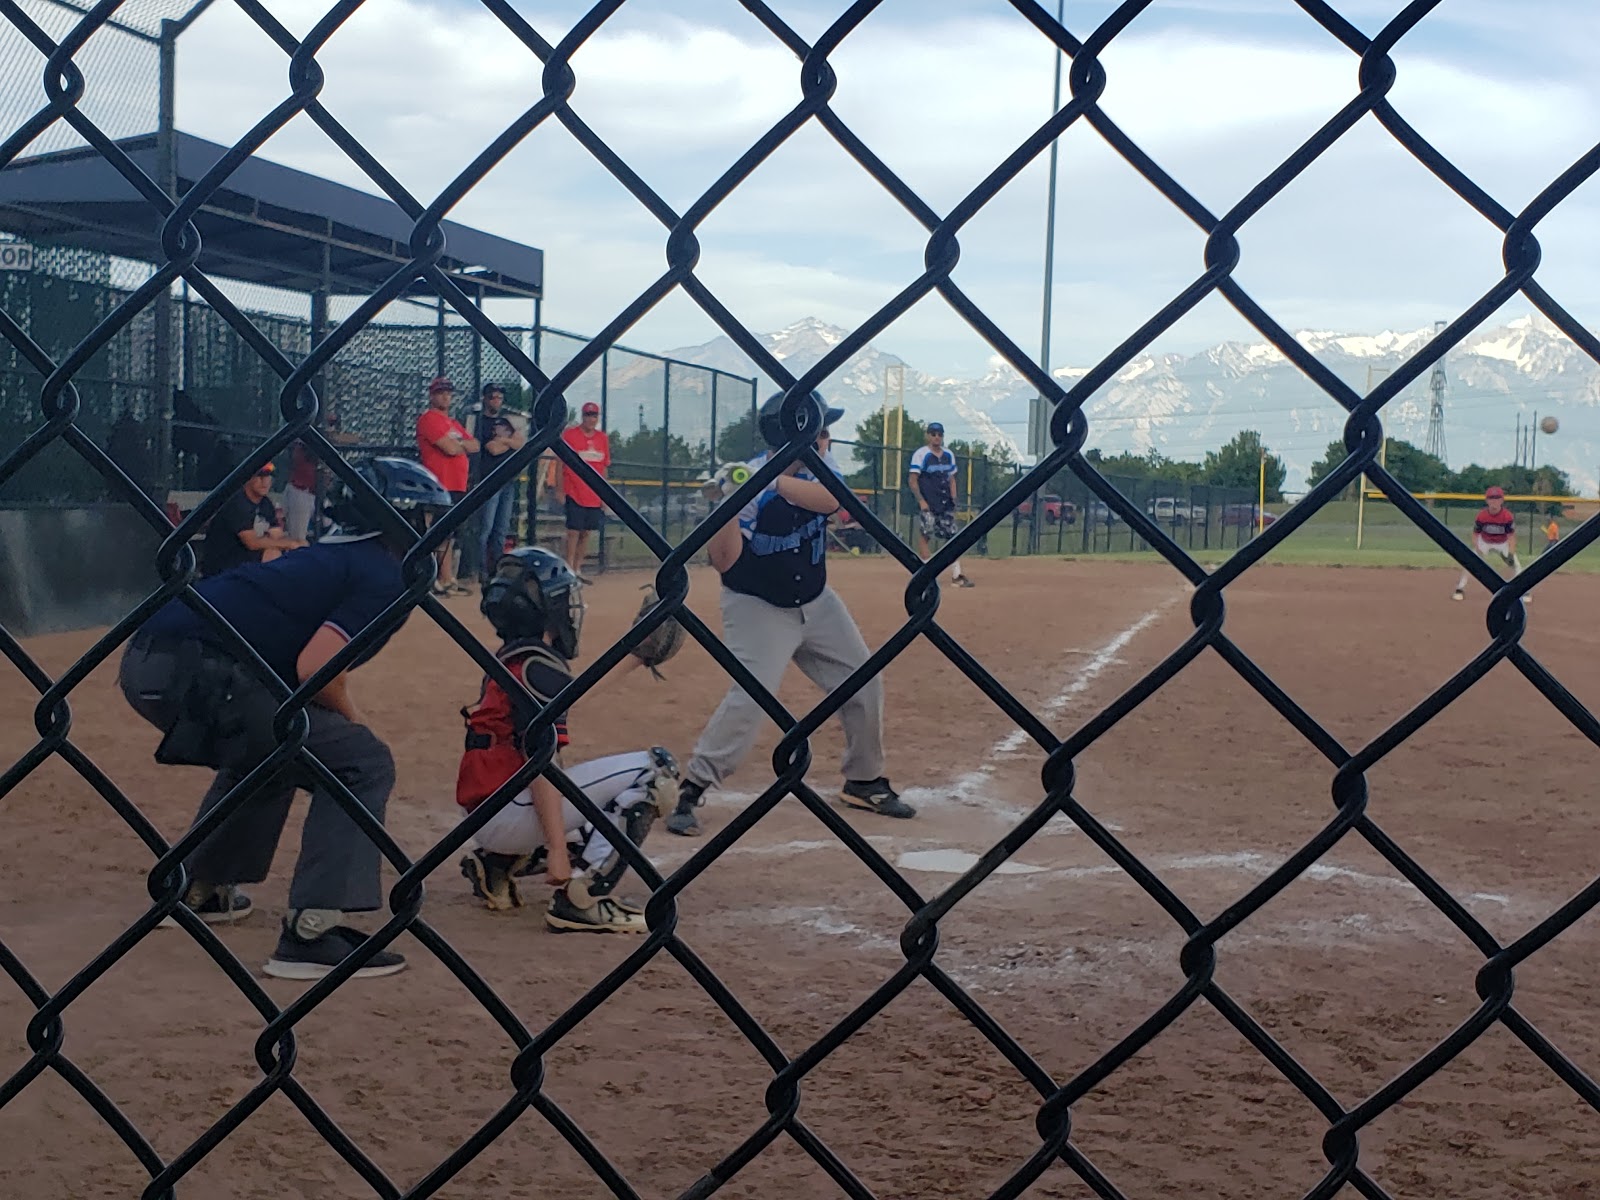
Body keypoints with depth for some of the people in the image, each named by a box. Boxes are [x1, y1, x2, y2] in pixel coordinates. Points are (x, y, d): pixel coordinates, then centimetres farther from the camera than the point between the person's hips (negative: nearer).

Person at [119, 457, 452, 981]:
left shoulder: (333, 556, 26)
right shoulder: (386, 578, -1)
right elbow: (314, 669, -14)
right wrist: (351, 719, 4)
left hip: (147, 662, 10)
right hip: (198, 670, -10)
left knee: (266, 752, 36)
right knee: (363, 762, -4)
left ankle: (196, 889, 43)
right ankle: (311, 932, -10)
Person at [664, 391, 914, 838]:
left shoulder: (817, 466, -7)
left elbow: (830, 499, -29)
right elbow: (724, 562, -28)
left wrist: (775, 481, -42)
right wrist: (728, 503, -43)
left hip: (816, 601, 7)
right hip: (757, 608, -6)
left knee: (864, 685, 9)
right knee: (749, 699, -22)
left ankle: (865, 782, 28)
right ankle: (690, 791, -10)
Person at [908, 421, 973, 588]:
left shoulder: (949, 455, 13)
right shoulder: (921, 454, -5)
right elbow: (913, 480, -7)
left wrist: (953, 500, 9)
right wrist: (921, 500, -16)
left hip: (946, 505, 5)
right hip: (927, 505, -5)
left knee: (952, 537, 1)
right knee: (924, 537, -6)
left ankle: (956, 575, 1)